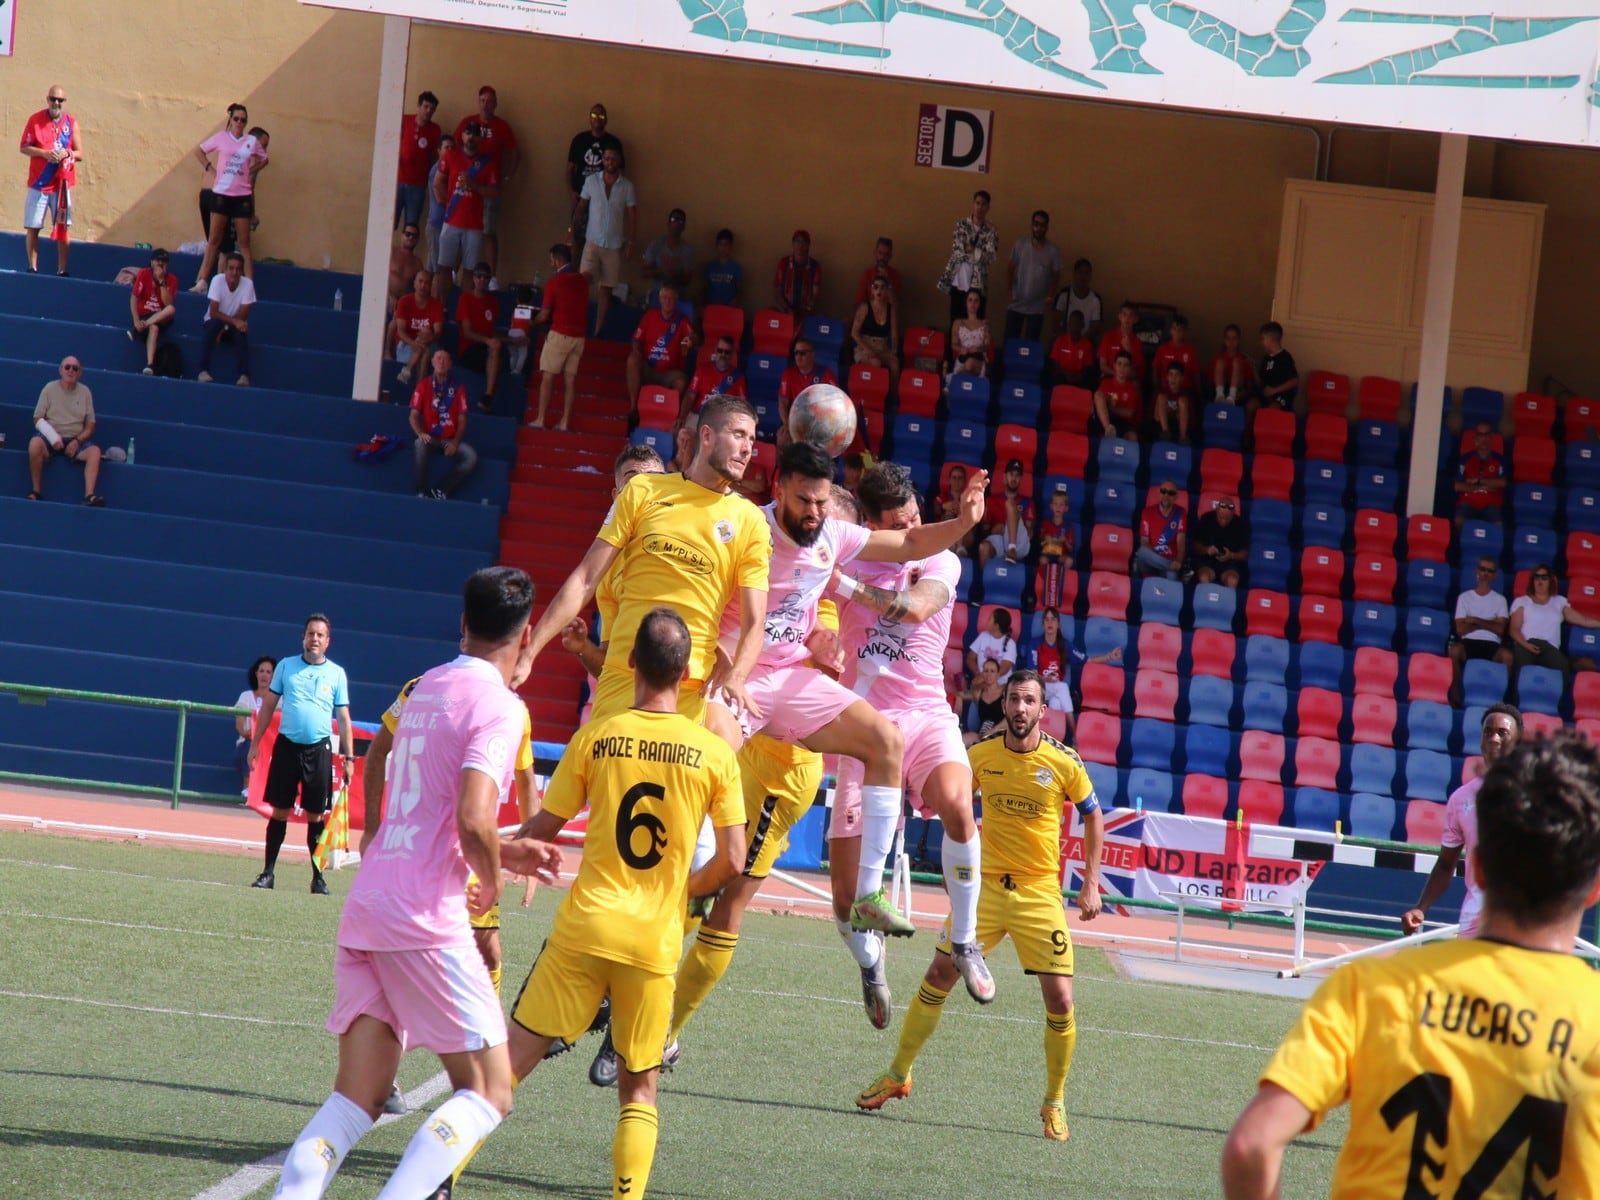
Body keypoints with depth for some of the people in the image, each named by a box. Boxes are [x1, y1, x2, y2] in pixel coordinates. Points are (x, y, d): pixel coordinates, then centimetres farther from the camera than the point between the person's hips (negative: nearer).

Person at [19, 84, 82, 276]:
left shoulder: (71, 122, 3)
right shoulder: (35, 120, 0)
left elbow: (80, 154, 6)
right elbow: (24, 147, -2)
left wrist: (67, 153, -16)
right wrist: (44, 153, -17)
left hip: (62, 184, 1)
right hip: (38, 183, -1)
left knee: (63, 229, 1)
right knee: (32, 227, 0)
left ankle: (62, 270, 5)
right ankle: (32, 267, 10)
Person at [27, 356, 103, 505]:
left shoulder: (85, 392, 9)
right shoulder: (50, 388, 4)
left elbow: (90, 425, 9)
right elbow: (37, 419, 2)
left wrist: (77, 441, -10)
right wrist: (53, 439, -14)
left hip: (75, 440, 2)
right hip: (50, 437, -2)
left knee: (94, 451, -28)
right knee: (35, 443, -35)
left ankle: (89, 496, -39)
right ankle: (36, 491, -24)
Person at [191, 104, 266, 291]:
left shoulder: (252, 142, 4)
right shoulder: (221, 137, 2)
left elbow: (263, 160, 20)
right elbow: (199, 151, 13)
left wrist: (254, 169, 3)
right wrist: (209, 167, 1)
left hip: (243, 196, 1)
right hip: (221, 193, -1)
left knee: (244, 242, 3)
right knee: (214, 239, 1)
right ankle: (203, 281, 2)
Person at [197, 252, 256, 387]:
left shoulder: (248, 284, -15)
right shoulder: (217, 280, -18)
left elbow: (242, 317, -15)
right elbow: (213, 312, -21)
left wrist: (224, 330, -24)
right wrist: (234, 321, -33)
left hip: (234, 326, 1)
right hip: (214, 324, -1)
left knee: (241, 332, -32)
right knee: (213, 325, -34)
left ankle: (244, 375, -36)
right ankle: (204, 371, -36)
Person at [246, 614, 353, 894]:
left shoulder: (336, 674, 4)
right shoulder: (286, 666, 6)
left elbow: (344, 718, 6)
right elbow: (268, 707, 11)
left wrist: (348, 757, 0)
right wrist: (255, 744, 7)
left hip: (319, 750, -1)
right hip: (286, 746, 1)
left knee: (316, 815, 1)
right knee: (279, 811, 3)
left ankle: (318, 876, 6)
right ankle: (268, 871, 9)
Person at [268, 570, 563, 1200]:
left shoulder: (426, 688, 17)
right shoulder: (498, 705, -8)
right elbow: (473, 819, -21)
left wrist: (505, 853, 29)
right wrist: (492, 881, -2)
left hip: (364, 910, 8)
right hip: (427, 917, -8)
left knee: (357, 1101, 7)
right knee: (489, 1093, 0)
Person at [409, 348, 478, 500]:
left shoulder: (457, 387, 7)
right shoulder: (424, 384, 6)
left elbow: (462, 420, 6)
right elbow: (414, 415, 3)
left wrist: (455, 442, -10)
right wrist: (420, 433, -18)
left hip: (450, 440, 1)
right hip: (430, 438, -1)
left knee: (471, 456, -27)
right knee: (419, 445, -37)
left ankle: (443, 492, -24)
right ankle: (422, 492, -29)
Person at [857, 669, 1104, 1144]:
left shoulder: (1063, 761, -10)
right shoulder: (981, 753, -4)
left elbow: (1093, 814, 5)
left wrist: (1091, 883, 1)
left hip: (1041, 891, -2)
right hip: (987, 885, 2)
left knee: (1060, 999, -9)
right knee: (938, 976, -3)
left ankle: (1055, 1102, 9)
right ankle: (898, 1075, 12)